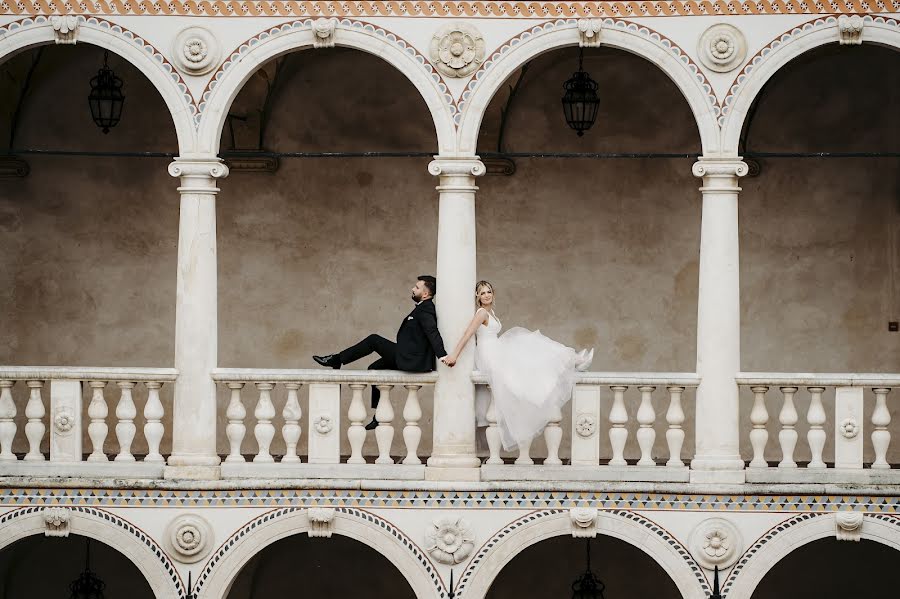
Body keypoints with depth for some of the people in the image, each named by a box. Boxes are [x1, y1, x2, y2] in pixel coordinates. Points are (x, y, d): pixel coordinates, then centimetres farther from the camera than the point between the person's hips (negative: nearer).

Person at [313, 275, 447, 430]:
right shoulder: (424, 308, 13)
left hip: (413, 362, -10)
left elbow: (433, 333, -28)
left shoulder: (425, 310, -16)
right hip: (411, 360, 10)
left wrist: (442, 356, -38)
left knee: (374, 340, -7)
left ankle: (336, 360, 4)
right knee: (375, 369, 24)